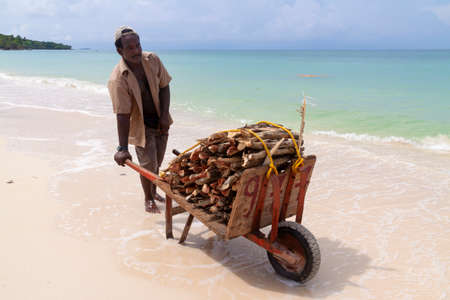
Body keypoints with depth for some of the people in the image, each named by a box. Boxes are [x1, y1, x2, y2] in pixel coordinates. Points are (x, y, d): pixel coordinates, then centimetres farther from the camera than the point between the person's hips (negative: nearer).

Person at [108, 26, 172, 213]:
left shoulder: (153, 60, -11)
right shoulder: (117, 79, -27)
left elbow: (164, 87, -1)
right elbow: (122, 115, -29)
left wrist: (165, 115, -11)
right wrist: (122, 148, -31)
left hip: (160, 121, 5)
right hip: (140, 126, -5)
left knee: (157, 161, 18)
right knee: (148, 165, 0)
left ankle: (153, 191, 41)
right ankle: (148, 199, 24)